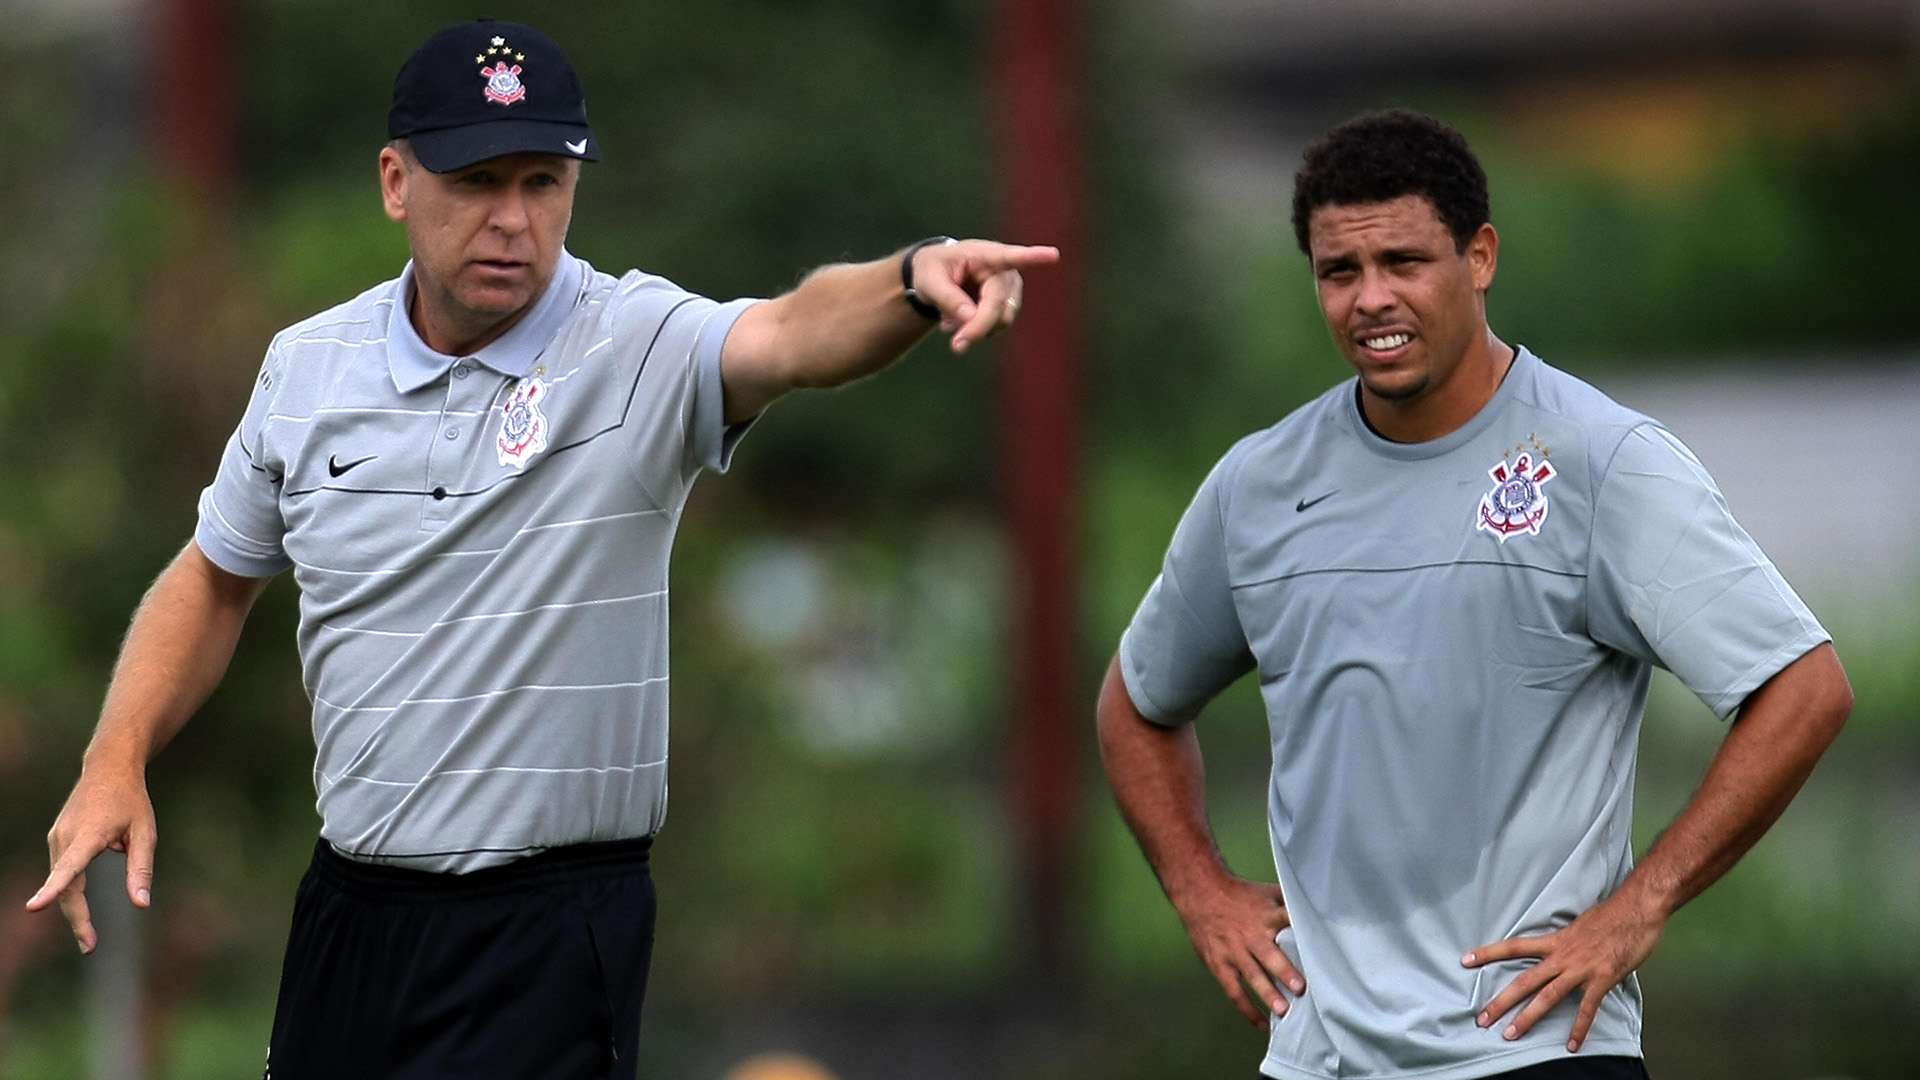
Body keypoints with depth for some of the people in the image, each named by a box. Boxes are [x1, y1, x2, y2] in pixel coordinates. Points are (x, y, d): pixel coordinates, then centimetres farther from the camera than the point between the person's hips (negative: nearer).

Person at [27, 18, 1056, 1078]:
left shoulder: (637, 346, -11)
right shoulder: (307, 365, 3)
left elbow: (793, 335, -33)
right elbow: (216, 580, 17)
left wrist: (915, 277, -54)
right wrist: (116, 763, 5)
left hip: (549, 939, -4)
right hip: (347, 912, 5)